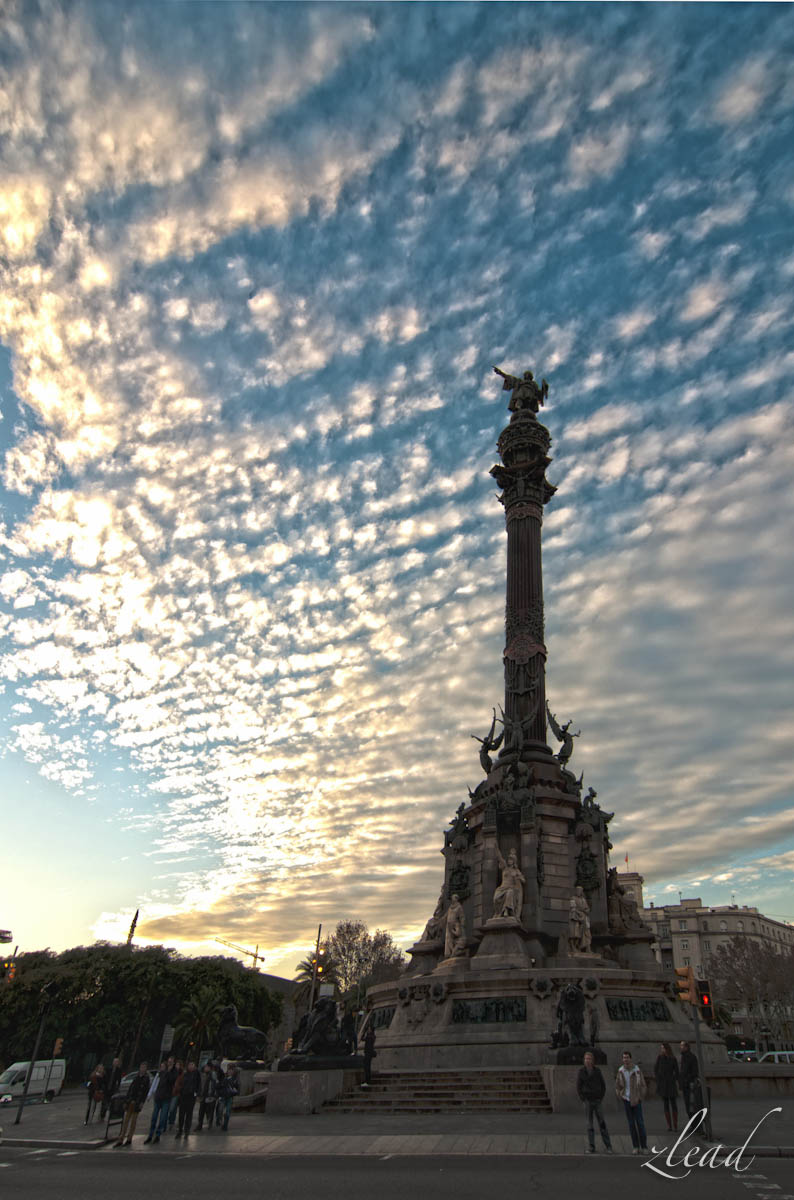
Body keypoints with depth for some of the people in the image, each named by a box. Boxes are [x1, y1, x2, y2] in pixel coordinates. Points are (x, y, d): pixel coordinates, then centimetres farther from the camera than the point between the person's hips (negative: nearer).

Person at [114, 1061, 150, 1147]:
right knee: (126, 1120, 2)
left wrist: (142, 1102, -16)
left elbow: (146, 1092, -6)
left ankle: (129, 1139, 9)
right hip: (130, 1101, 4)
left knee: (133, 1120, 0)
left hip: (137, 1102, -4)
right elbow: (130, 1089, 14)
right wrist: (126, 1101, 8)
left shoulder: (147, 1079, -1)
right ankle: (121, 1139, 4)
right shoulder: (136, 1077, 13)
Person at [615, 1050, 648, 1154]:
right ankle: (636, 1147, 15)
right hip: (626, 1100, 2)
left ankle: (644, 1147, 10)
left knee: (640, 1123, -2)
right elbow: (617, 1085, 8)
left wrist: (641, 1098, -4)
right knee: (631, 1123, 6)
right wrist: (620, 1097, 2)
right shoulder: (620, 1071, -4)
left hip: (636, 1100, -2)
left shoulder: (637, 1070, -13)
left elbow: (642, 1085, -4)